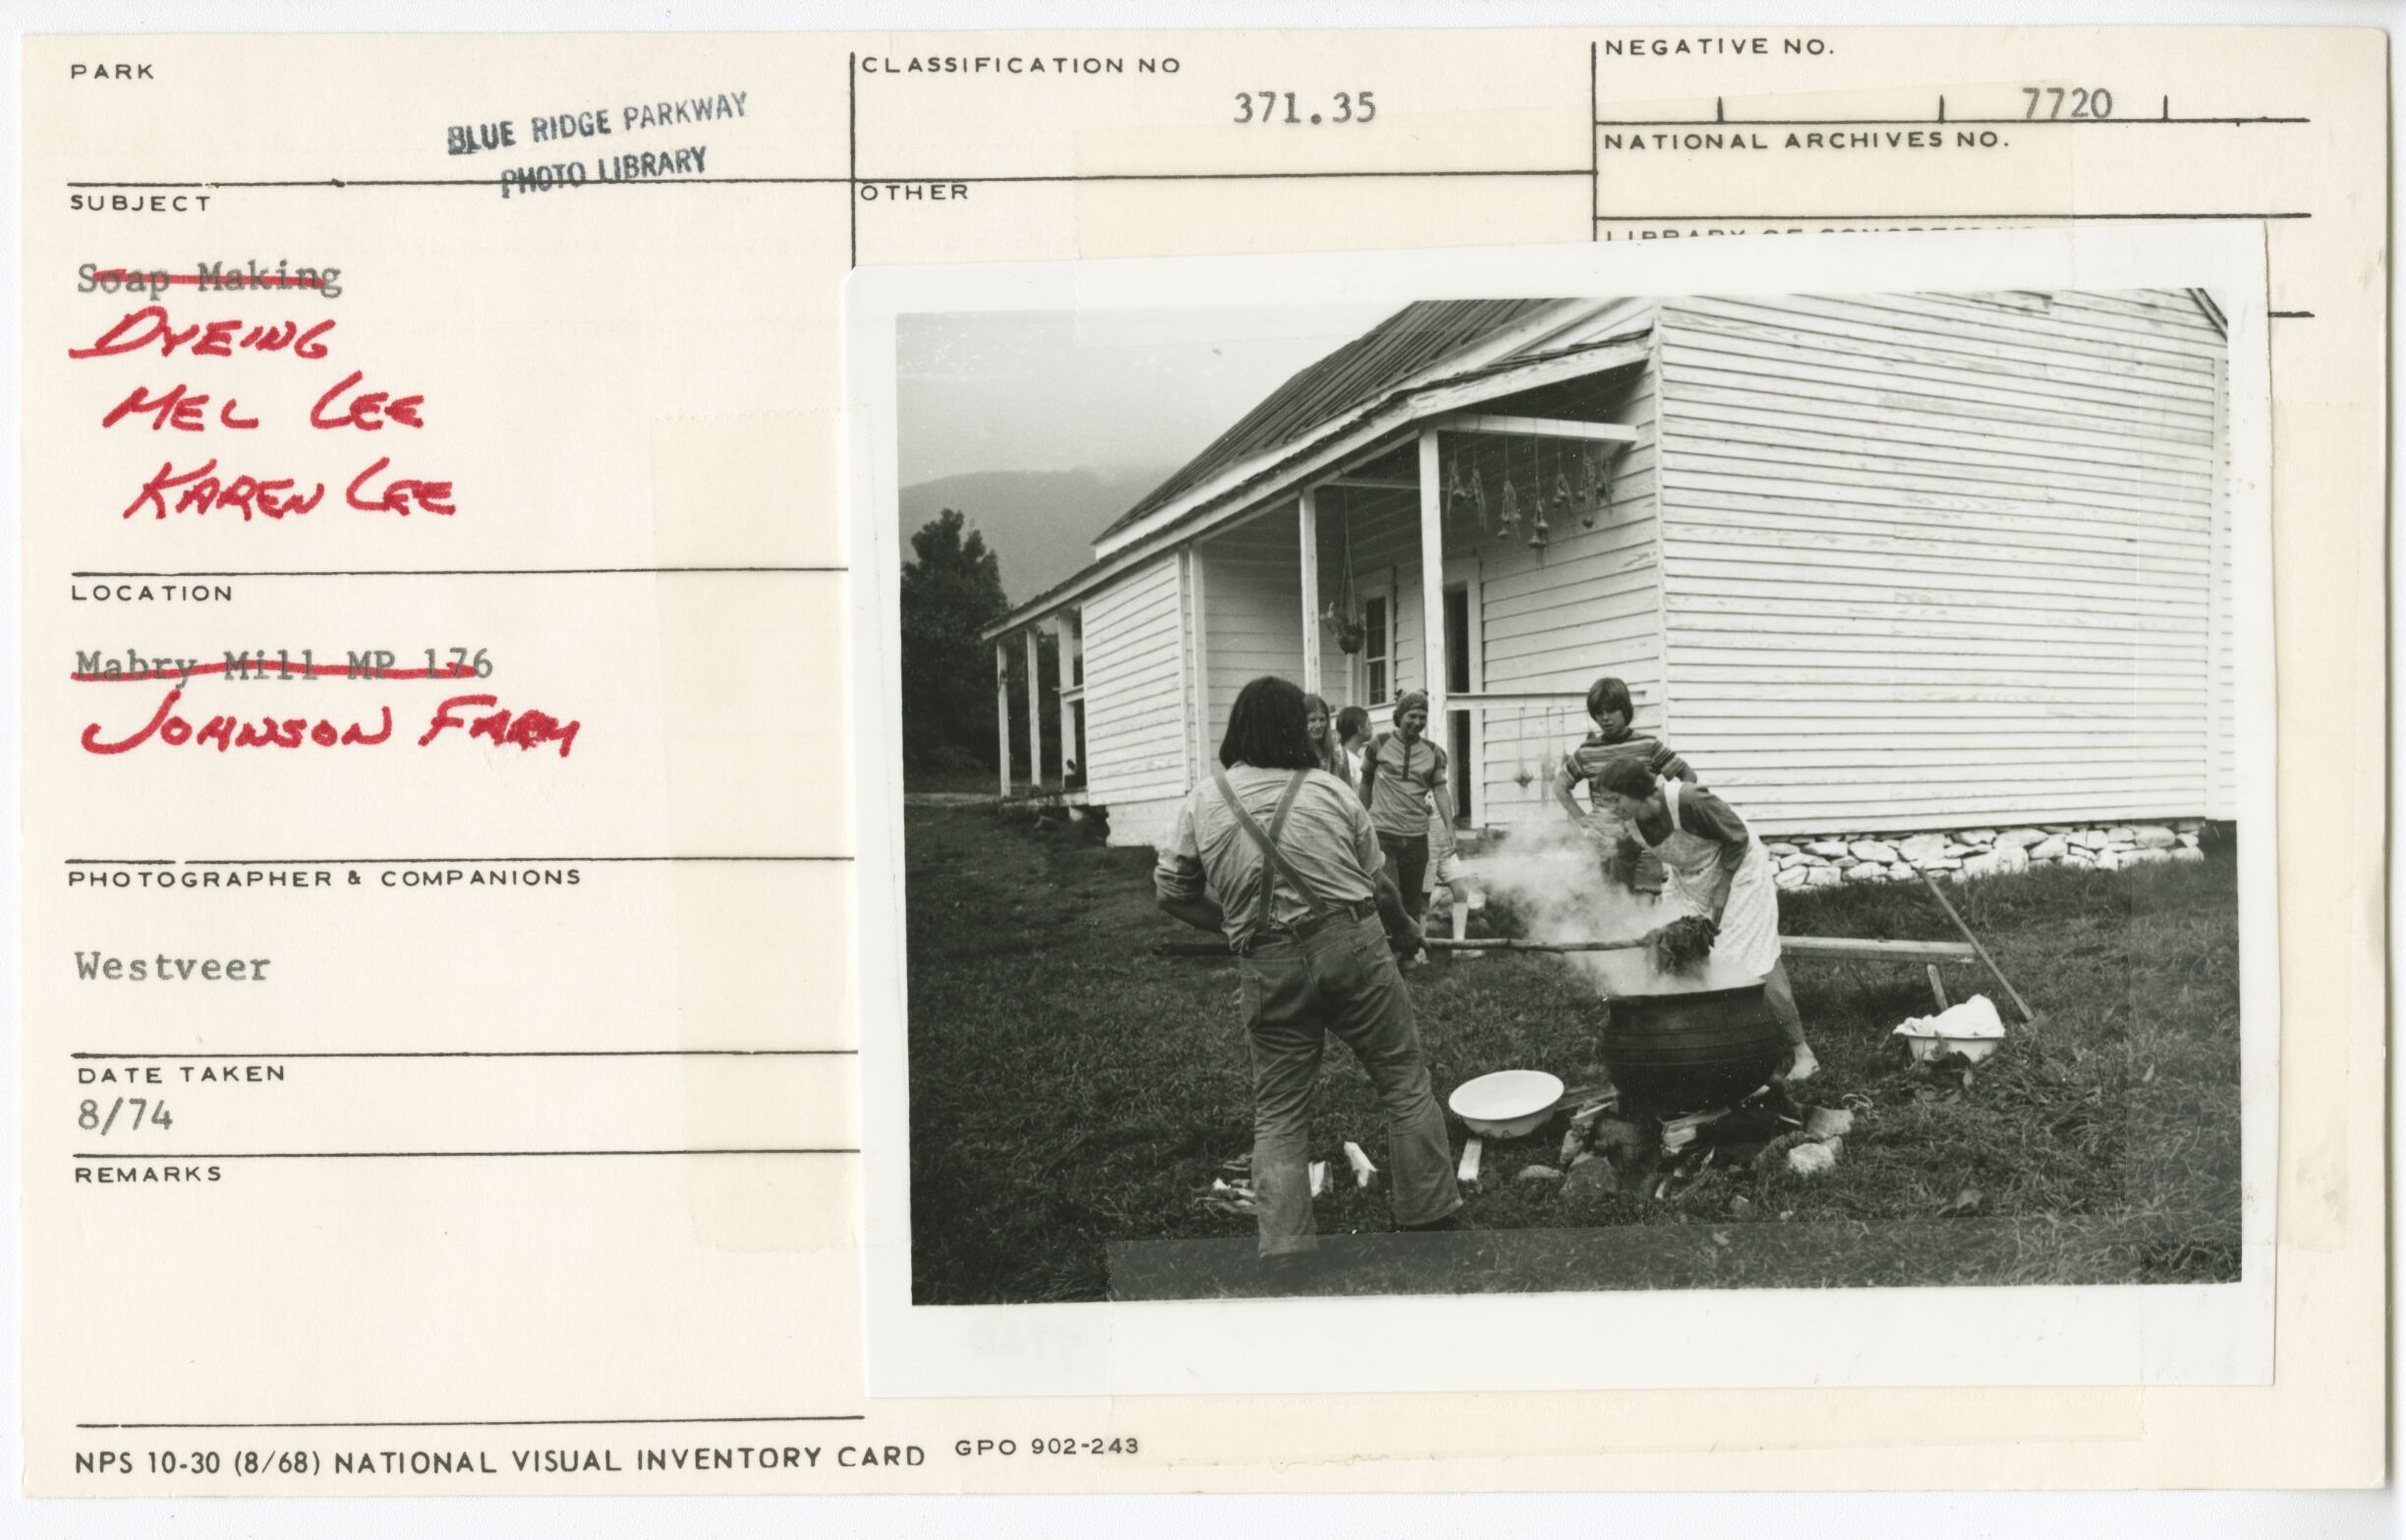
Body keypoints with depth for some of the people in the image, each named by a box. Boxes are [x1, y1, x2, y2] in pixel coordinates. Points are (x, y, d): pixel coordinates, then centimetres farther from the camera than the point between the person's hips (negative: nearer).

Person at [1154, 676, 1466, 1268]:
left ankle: (1284, 1248, 4)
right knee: (1405, 1082, 12)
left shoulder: (1202, 803, 3)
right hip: (1352, 944, -1)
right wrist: (1404, 927, 26)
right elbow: (1380, 885, 6)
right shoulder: (1330, 790, 1)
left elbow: (1170, 893, 6)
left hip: (1270, 967, 1)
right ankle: (1429, 1216, 18)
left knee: (1278, 1112, 10)